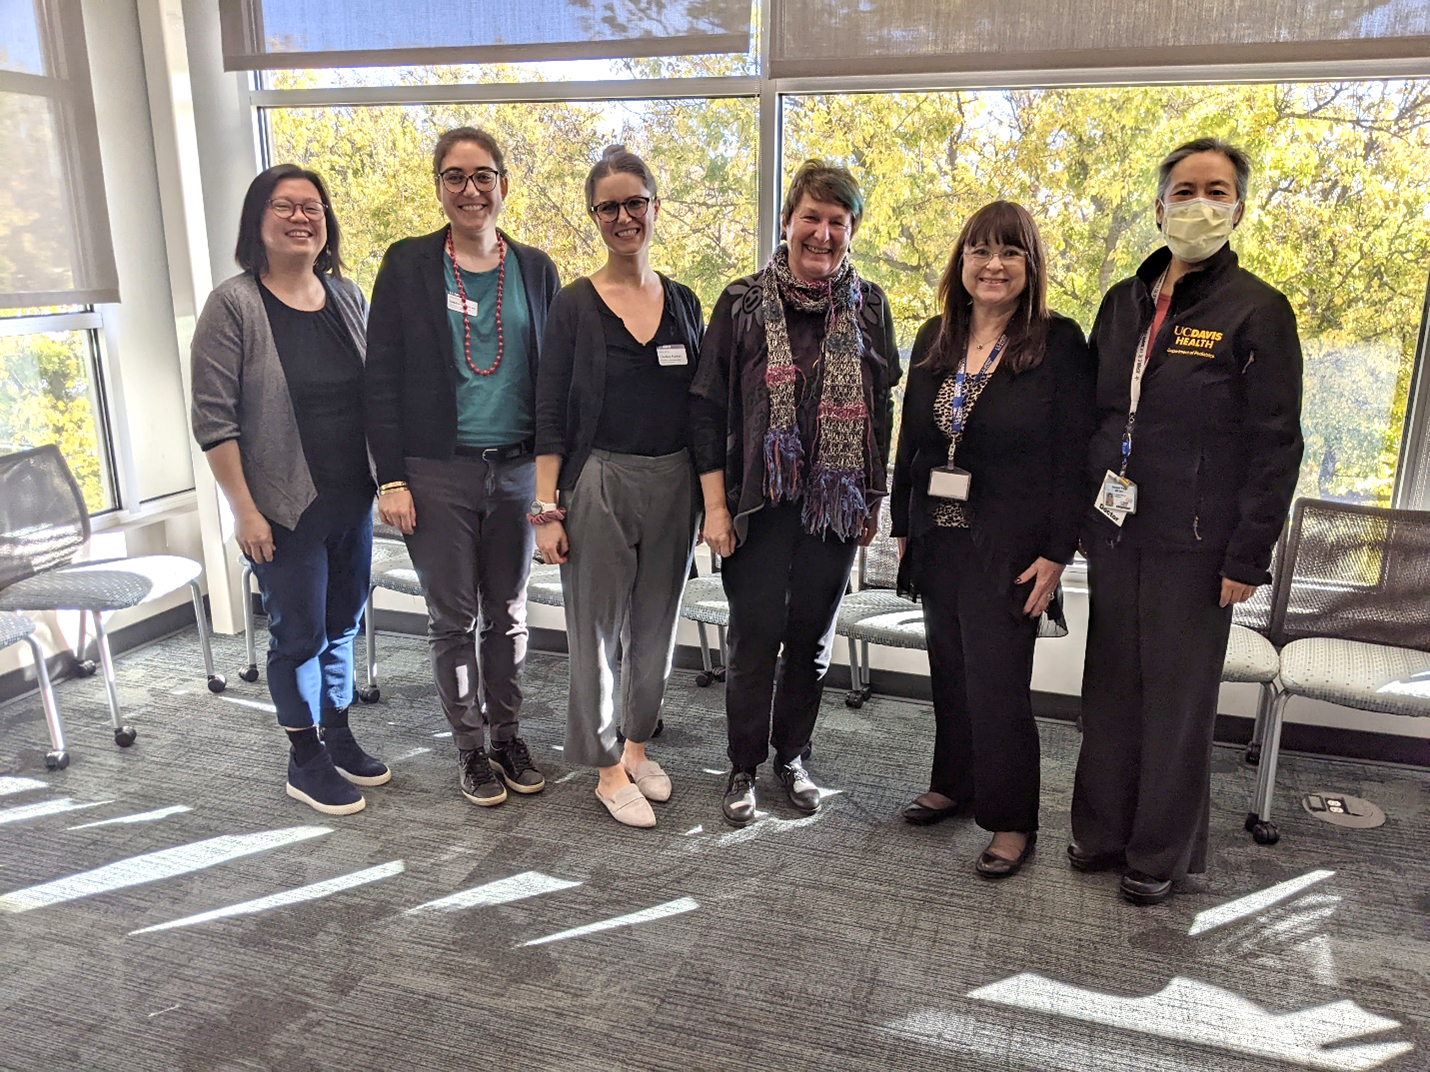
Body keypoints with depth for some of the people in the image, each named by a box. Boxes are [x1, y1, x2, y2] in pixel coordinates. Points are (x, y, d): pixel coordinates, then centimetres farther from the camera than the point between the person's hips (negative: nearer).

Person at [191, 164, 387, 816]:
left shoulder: (347, 296, 7)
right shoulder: (233, 306, -9)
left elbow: (375, 395, 14)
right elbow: (214, 420, -11)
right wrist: (244, 510, -15)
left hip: (353, 500, 5)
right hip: (285, 509, -5)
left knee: (343, 623, 15)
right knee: (299, 633, 4)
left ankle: (338, 736, 34)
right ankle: (305, 760, 22)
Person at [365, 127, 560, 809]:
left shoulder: (535, 269, 6)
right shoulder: (407, 265, -1)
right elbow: (382, 378, -2)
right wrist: (391, 478, -8)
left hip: (517, 471, 2)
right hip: (438, 474, -2)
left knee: (509, 615, 13)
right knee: (453, 619, 7)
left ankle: (507, 735, 30)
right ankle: (471, 748, 24)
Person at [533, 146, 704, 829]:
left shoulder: (683, 303, 7)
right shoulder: (574, 305, -4)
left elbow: (699, 406, 11)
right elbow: (550, 414, -5)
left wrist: (708, 496, 7)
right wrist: (547, 508, -10)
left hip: (673, 484, 4)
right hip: (598, 484, -4)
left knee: (655, 625, 14)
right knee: (596, 630, 4)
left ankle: (636, 746, 34)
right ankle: (608, 770, 21)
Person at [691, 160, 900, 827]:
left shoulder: (869, 306, 5)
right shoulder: (743, 302, -2)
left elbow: (882, 409, 11)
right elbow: (706, 408, -2)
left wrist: (873, 499, 8)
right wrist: (715, 506, -7)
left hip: (836, 506, 3)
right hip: (759, 503, -2)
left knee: (812, 637, 11)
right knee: (754, 636, 2)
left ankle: (792, 757, 30)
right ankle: (743, 768, 21)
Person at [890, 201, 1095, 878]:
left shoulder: (1058, 343, -7)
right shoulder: (935, 340, 8)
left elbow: (1074, 455, -10)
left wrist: (1057, 552, -14)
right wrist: (902, 527, 12)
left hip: (1010, 547, -5)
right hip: (938, 539, 5)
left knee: (998, 682, -1)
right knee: (949, 669, 15)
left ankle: (1012, 821, 16)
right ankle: (955, 784, 34)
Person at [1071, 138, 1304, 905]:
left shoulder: (1256, 311, -6)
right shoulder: (1124, 302, 9)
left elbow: (1276, 444, -8)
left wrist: (1249, 556, -13)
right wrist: (1078, 518, 9)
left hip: (1192, 544, -5)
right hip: (1114, 532, 5)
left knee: (1177, 698, 6)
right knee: (1111, 687, 12)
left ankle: (1162, 854, 23)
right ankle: (1103, 830, 29)